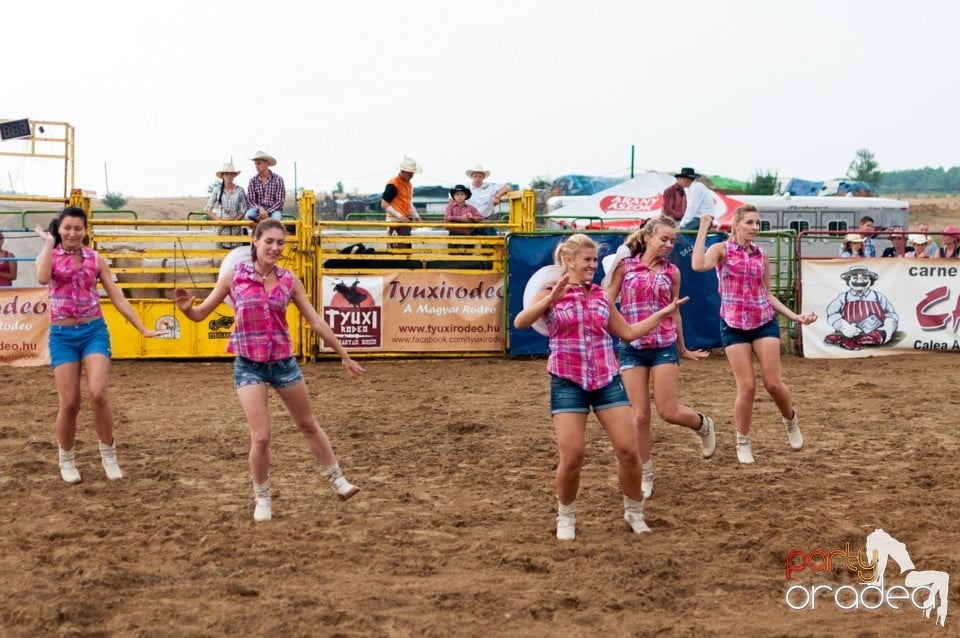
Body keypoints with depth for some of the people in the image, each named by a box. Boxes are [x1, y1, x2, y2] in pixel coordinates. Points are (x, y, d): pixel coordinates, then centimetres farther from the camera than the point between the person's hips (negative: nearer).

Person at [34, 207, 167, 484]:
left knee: (98, 394, -16)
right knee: (69, 402, -3)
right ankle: (66, 459, 18)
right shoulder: (49, 256, 2)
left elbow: (117, 298, 9)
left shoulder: (95, 260, 7)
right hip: (62, 335, -1)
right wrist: (49, 243, -13)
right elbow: (43, 279, -22)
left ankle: (108, 454, 3)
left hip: (94, 331, 1)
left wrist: (142, 328, 5)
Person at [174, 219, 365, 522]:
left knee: (309, 425, 17)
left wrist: (344, 356, 6)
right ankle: (262, 498, 15)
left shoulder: (289, 280, -3)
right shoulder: (234, 276, -8)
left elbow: (316, 322, 3)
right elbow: (201, 313, -2)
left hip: (283, 361, 2)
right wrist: (186, 308, -25)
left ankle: (337, 479, 36)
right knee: (260, 437, -7)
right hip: (248, 365, -2)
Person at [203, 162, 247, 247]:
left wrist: (235, 219, -12)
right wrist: (219, 219, -9)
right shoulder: (217, 190, 5)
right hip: (221, 229, 0)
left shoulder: (240, 190, 6)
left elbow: (243, 210, 5)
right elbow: (207, 210, 4)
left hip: (236, 229, 0)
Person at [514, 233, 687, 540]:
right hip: (567, 383, -4)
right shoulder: (552, 294, -2)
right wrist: (552, 298, -31)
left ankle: (634, 513, 17)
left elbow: (628, 332, 21)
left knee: (628, 449, -4)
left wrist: (662, 314, 16)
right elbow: (520, 322, -20)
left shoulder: (601, 296, 11)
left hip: (607, 380, 4)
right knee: (572, 455, -10)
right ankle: (566, 517, 14)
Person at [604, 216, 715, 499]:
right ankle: (645, 476, 12)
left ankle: (703, 425, 28)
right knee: (639, 415, -1)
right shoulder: (625, 266, 0)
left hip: (664, 346, 0)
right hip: (631, 348, 0)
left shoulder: (672, 272, 4)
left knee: (669, 412, -6)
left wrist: (682, 350, 21)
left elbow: (674, 312, 14)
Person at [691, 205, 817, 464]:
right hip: (734, 326, -3)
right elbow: (698, 266, -26)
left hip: (764, 323, 3)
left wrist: (795, 316, 7)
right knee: (747, 387, -5)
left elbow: (768, 294, 15)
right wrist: (703, 230, -21)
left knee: (773, 383, -3)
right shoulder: (722, 249, -4)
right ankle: (743, 442, 15)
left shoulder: (761, 255, 8)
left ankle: (790, 420, 28)